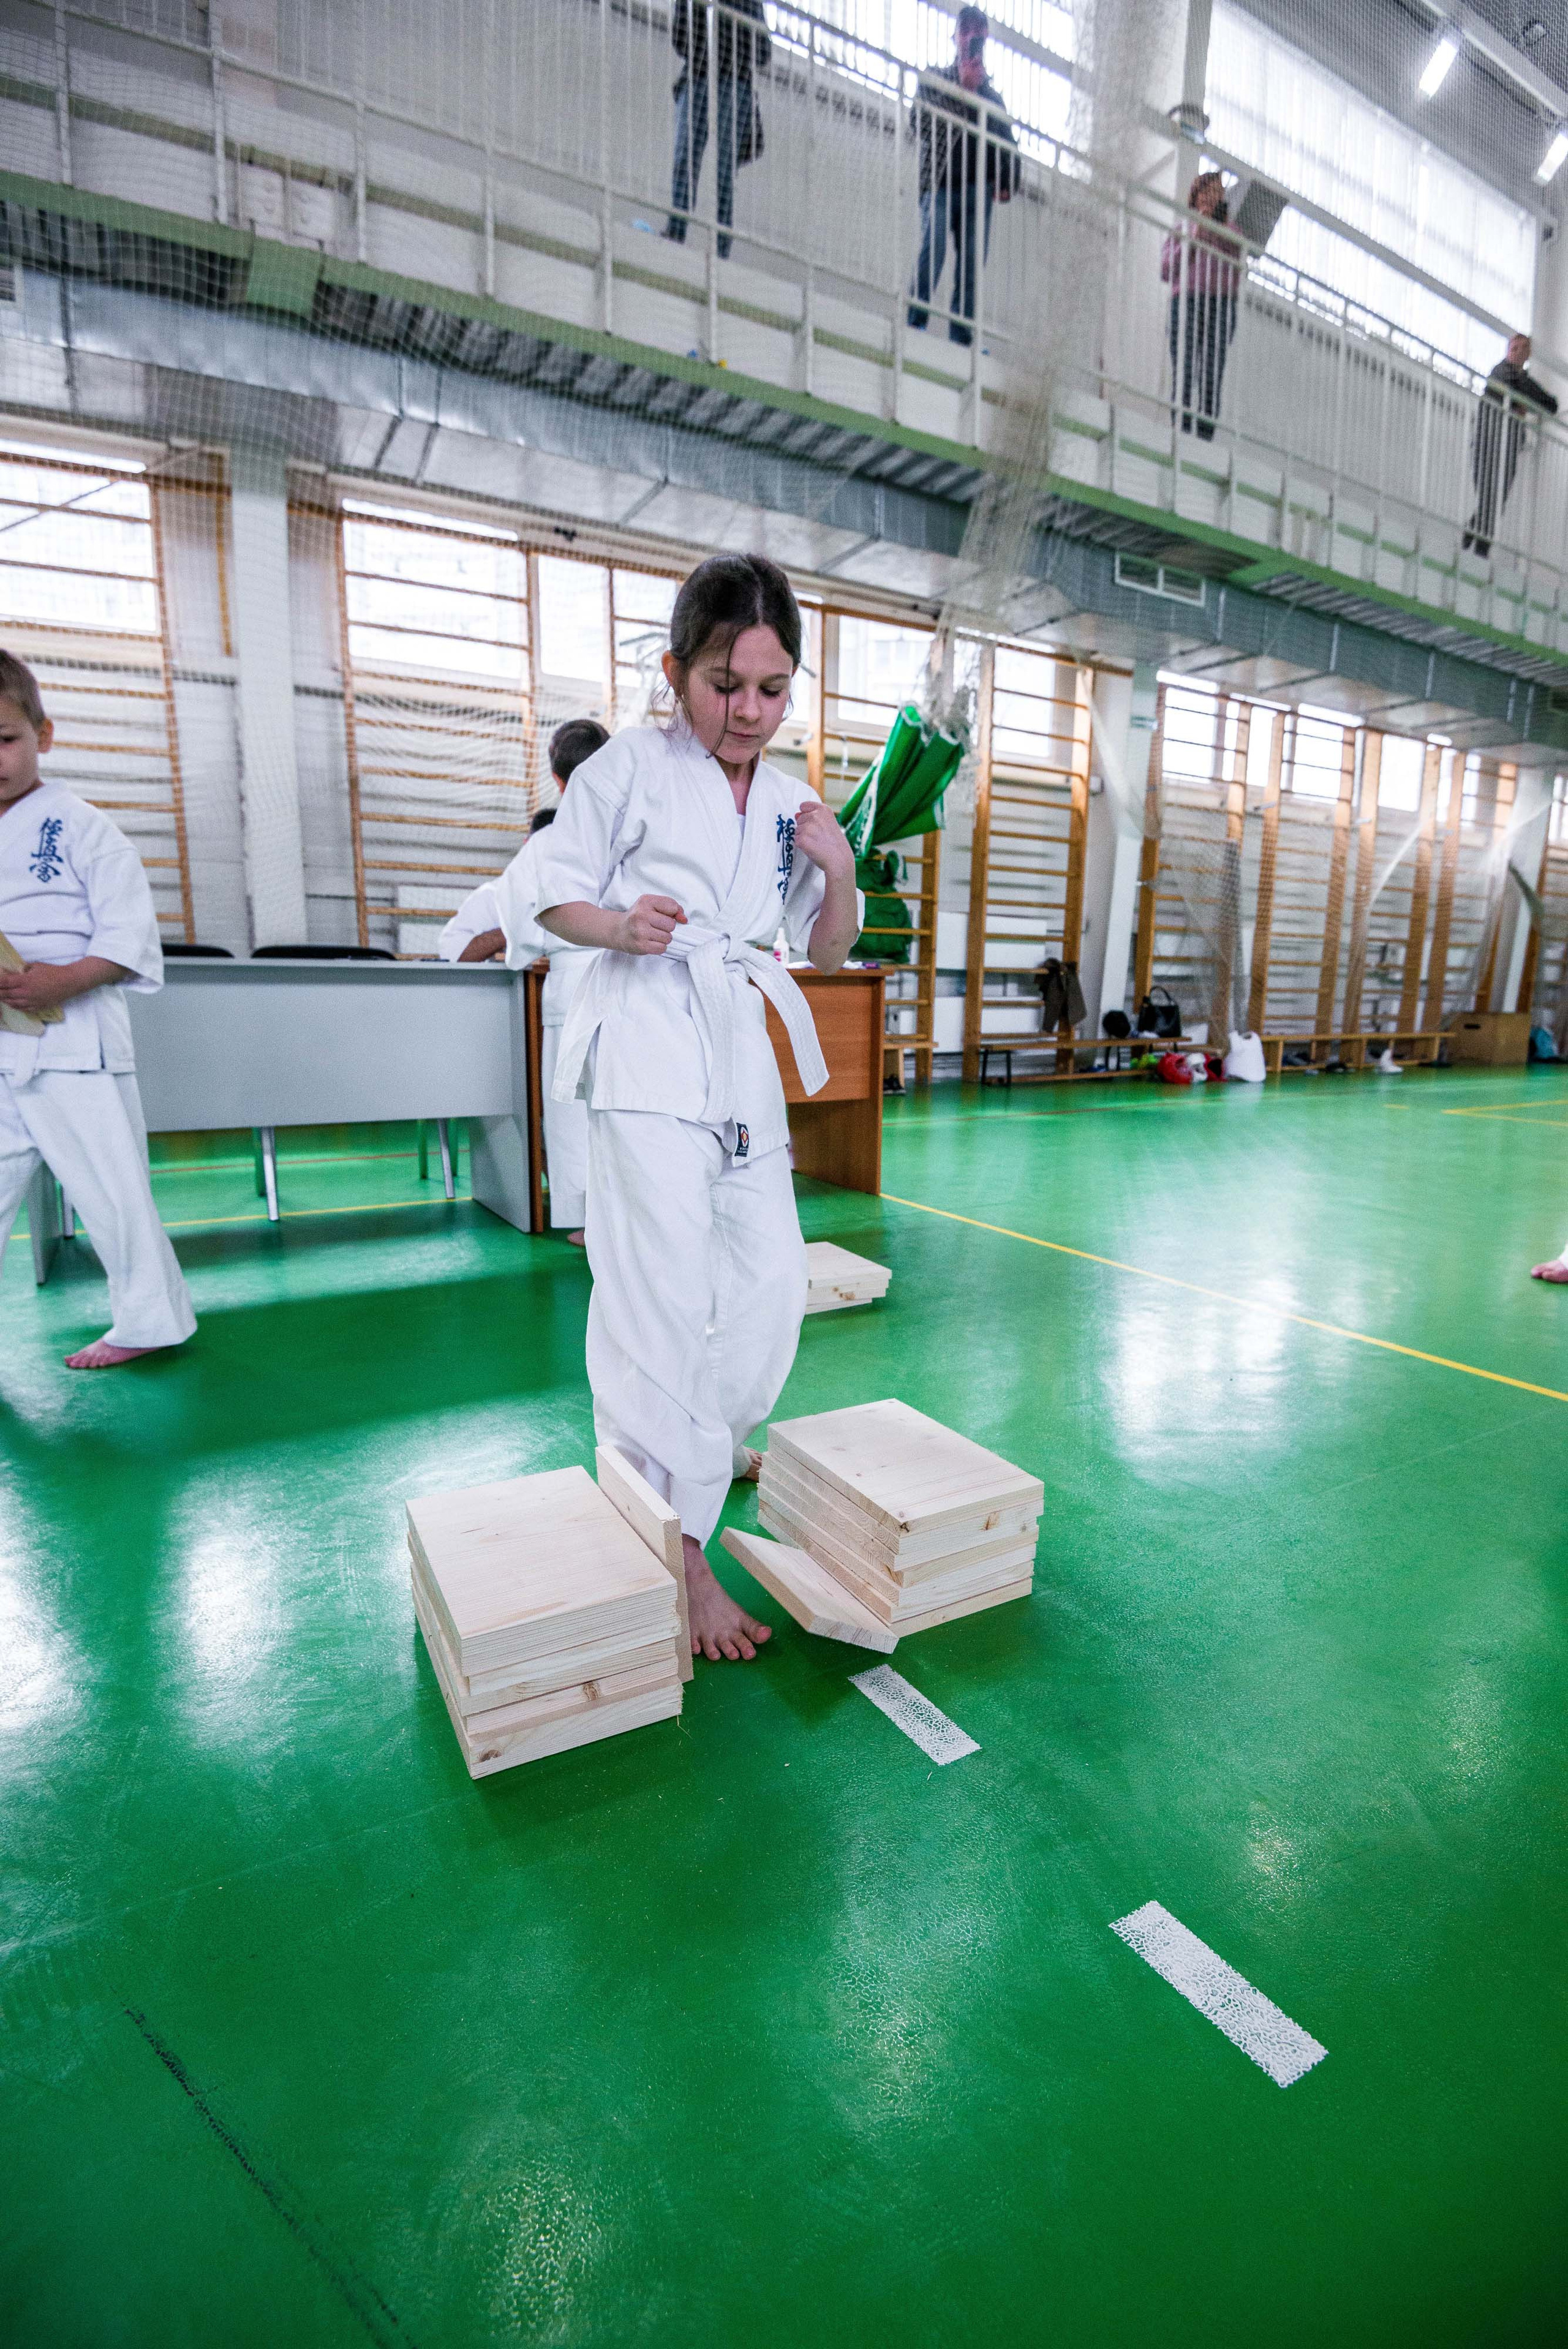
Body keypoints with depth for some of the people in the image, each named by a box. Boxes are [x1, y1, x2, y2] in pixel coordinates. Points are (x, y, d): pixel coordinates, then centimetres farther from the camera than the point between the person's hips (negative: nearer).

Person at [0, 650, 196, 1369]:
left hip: (74, 1046, -6)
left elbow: (131, 932, -10)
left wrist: (66, 979, -23)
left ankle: (150, 1318, 15)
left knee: (111, 1188, 0)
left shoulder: (80, 825, -3)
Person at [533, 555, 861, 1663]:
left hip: (743, 1052, 6)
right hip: (648, 1044, -6)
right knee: (666, 1297, -10)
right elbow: (559, 896, 2)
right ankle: (678, 1553, 2)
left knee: (770, 1278, 11)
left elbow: (826, 951, 17)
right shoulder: (629, 767, -2)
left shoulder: (791, 802, 13)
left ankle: (708, 1445, 38)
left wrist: (840, 875, -2)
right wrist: (622, 928, -18)